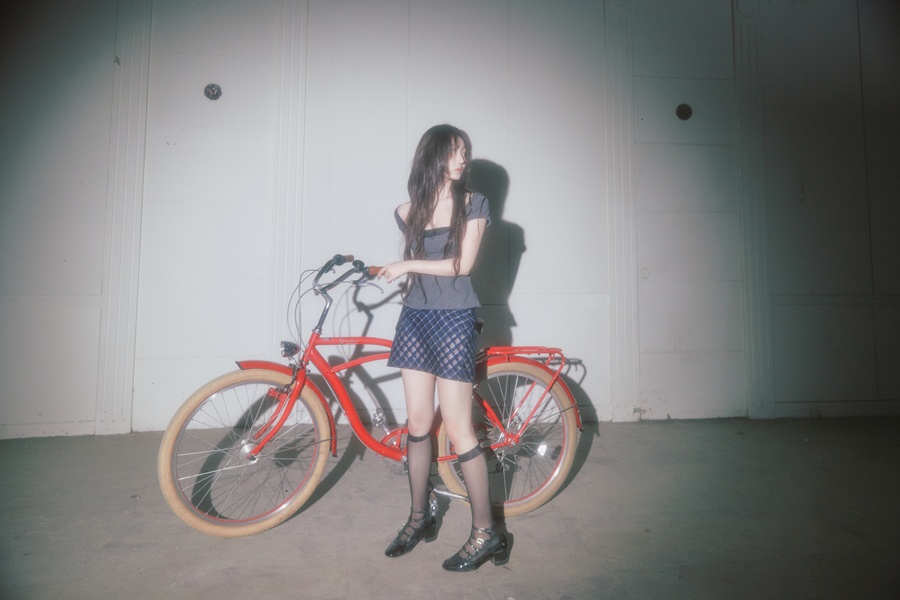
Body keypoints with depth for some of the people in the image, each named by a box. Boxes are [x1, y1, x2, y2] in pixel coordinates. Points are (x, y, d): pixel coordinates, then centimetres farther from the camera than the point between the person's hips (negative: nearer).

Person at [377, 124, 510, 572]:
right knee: (418, 424, 9)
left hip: (453, 321, -4)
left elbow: (462, 264, -9)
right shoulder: (408, 211, 11)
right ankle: (419, 517, 27)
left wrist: (408, 265, -6)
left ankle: (486, 534, 10)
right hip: (414, 318, 4)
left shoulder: (473, 204, 1)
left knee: (457, 430, -4)